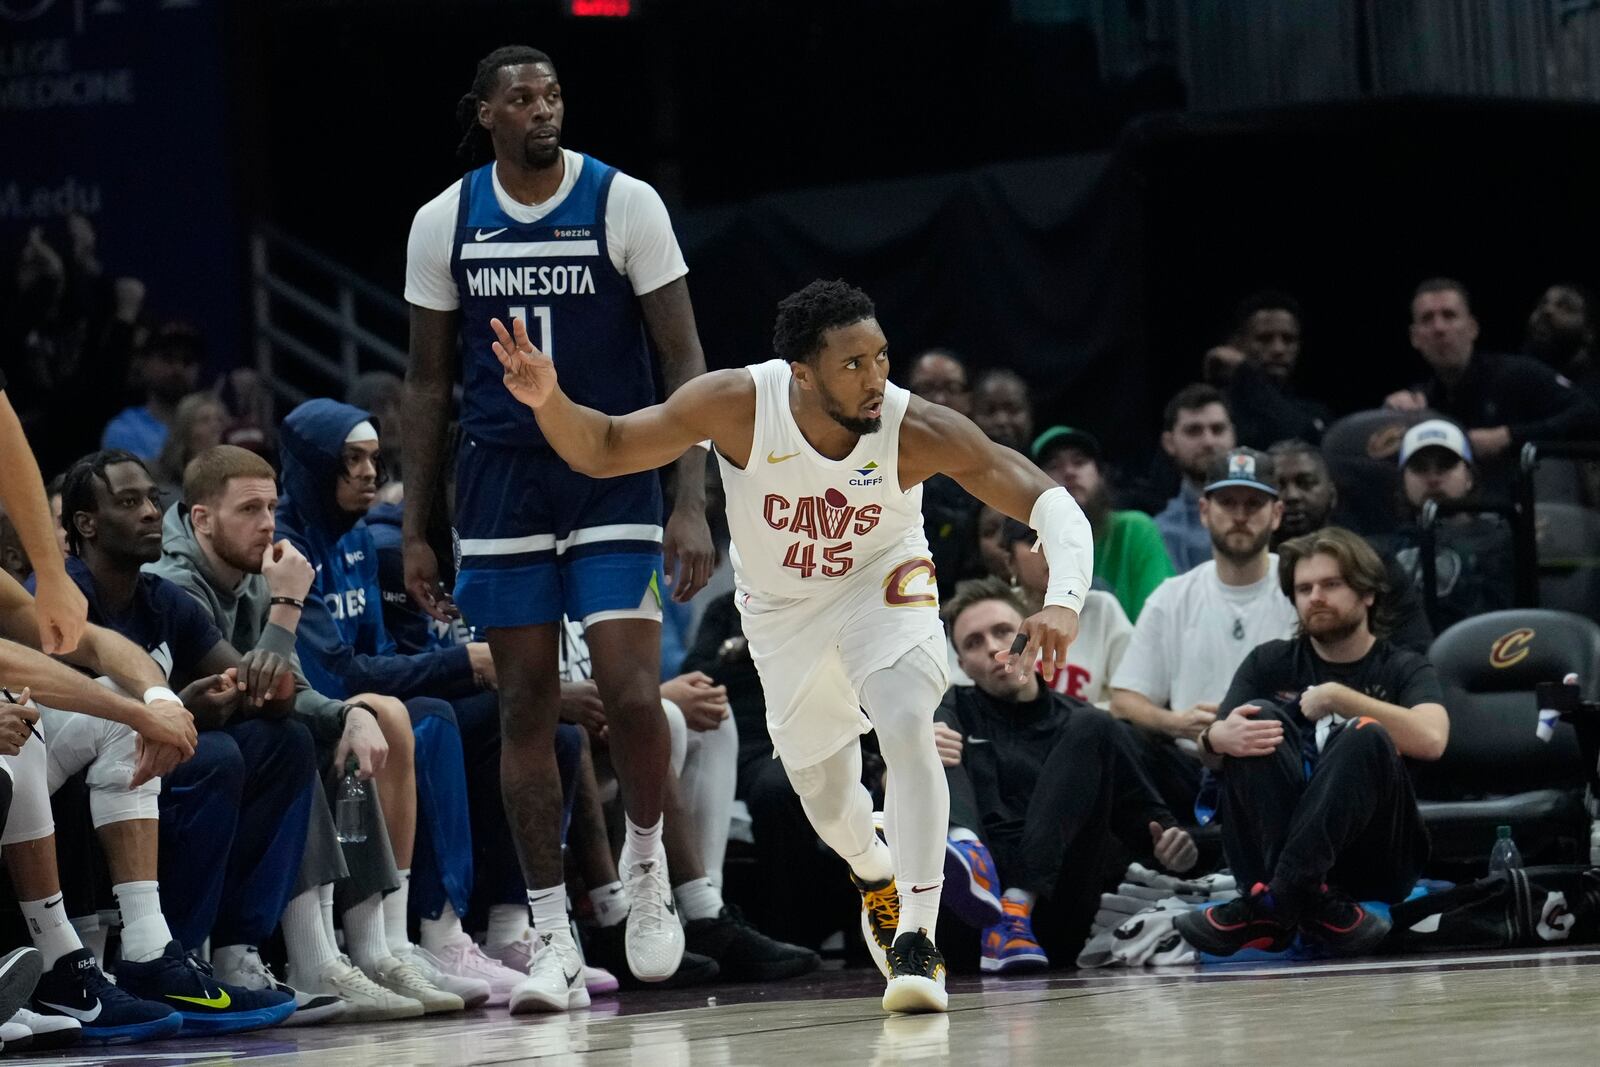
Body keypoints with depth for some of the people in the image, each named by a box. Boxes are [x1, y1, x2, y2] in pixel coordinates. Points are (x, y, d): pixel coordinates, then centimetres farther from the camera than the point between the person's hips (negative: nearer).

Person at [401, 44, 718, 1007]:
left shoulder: (625, 204, -6)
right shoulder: (445, 223, 2)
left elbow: (686, 363, -5)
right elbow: (430, 383, 9)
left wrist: (693, 505, -14)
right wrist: (416, 530, 6)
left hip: (614, 478, -2)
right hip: (504, 484, 2)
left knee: (633, 694, -12)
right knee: (526, 705, 2)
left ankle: (647, 859, 16)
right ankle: (554, 935, 9)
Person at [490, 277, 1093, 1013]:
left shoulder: (917, 431, -33)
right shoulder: (737, 405, -32)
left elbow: (1050, 503, -32)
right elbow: (602, 451, -20)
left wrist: (1063, 603, -49)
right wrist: (548, 400, -41)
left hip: (881, 586, -2)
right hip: (782, 608, 2)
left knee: (908, 729, -28)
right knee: (824, 794, 13)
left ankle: (917, 939, -22)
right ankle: (876, 877, 48)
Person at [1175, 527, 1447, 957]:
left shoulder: (1405, 670, 8)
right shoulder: (1269, 663, 15)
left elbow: (1431, 740, -15)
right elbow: (1212, 753, -1)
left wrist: (1336, 696, -14)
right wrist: (1217, 738, -25)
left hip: (1377, 864, -2)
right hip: (1273, 853, 2)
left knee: (1366, 736, -26)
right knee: (1261, 718, -18)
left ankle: (1274, 902, -38)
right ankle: (1311, 902, -38)